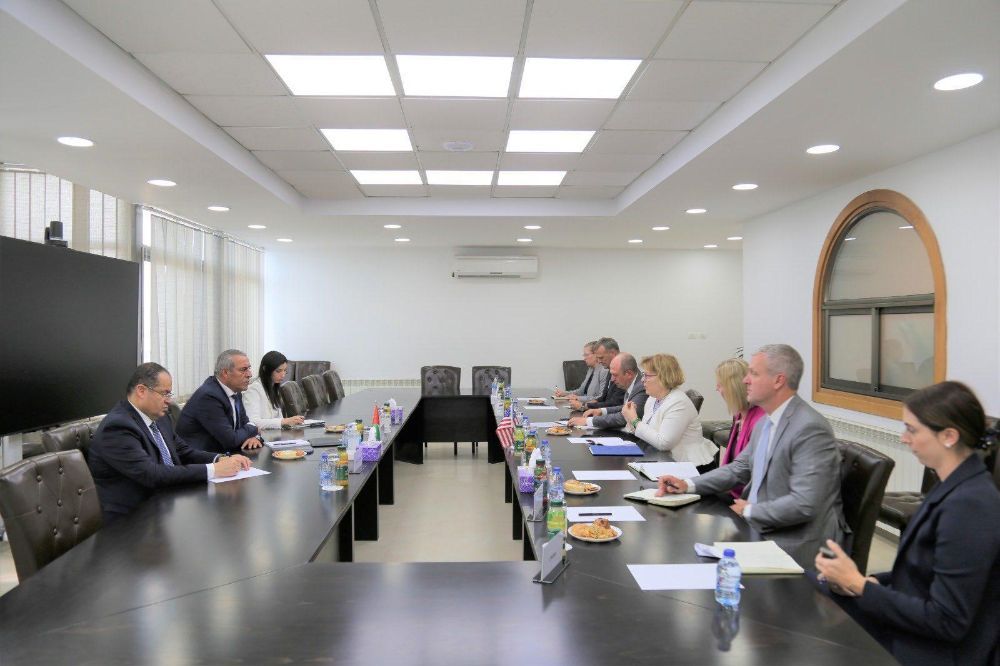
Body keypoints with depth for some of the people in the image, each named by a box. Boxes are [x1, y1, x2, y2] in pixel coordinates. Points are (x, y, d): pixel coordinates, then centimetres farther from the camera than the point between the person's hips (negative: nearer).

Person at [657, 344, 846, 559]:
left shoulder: (810, 429, -21)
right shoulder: (764, 423, 8)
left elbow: (804, 504, -26)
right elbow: (740, 468, 17)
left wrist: (749, 511, -14)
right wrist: (688, 485, 4)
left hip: (795, 544, -8)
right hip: (758, 528, 8)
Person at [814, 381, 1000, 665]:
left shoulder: (969, 506, -24)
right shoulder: (957, 487, 4)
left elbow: (946, 622, -23)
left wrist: (860, 585, -18)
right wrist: (870, 582, -4)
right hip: (914, 625, 8)